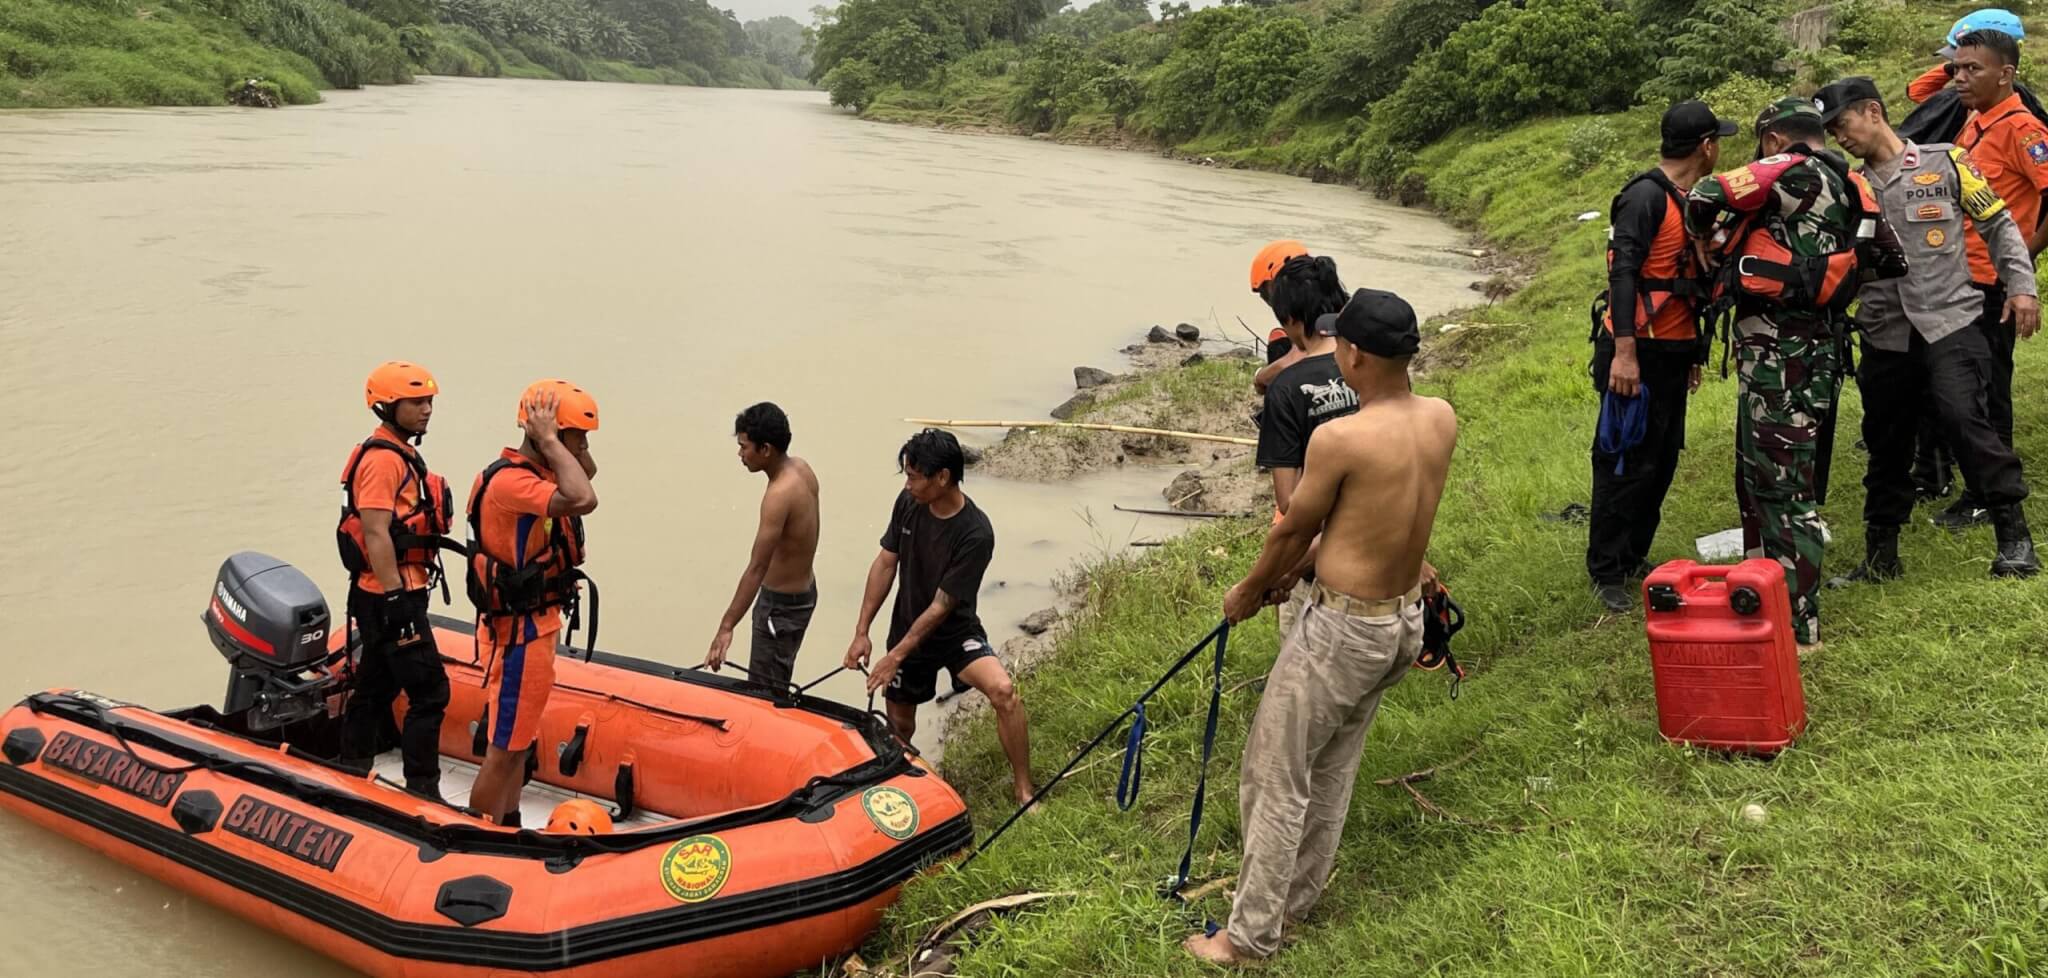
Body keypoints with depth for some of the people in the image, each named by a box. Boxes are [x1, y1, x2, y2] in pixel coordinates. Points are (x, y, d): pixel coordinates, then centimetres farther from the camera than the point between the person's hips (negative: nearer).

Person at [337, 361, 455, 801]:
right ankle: (421, 790, -5)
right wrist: (396, 599, -24)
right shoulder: (383, 458, -16)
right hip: (389, 597, -10)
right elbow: (375, 534, -22)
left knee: (375, 688, 16)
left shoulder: (399, 453, 16)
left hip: (385, 596, 11)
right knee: (429, 691, -9)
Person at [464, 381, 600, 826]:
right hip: (517, 635, -10)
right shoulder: (509, 482, -25)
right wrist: (549, 439, -27)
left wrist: (553, 442, 0)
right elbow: (583, 500, -39)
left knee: (517, 743, 20)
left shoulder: (536, 471, 4)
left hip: (535, 626, 10)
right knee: (504, 750, 0)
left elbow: (589, 472, 18)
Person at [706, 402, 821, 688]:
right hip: (803, 590, 9)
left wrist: (726, 627, -30)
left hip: (781, 605, -9)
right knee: (776, 686, 21)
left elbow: (756, 569, -30)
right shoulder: (801, 468, -2)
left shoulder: (779, 494, -29)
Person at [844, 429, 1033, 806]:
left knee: (1003, 689, -28)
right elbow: (885, 564, 0)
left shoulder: (975, 533, -27)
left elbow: (941, 607, -24)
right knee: (899, 722, 12)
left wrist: (896, 656, -20)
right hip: (906, 628, 5)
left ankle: (1023, 791, -18)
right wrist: (862, 631, -1)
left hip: (955, 632, -5)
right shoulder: (908, 503, -11)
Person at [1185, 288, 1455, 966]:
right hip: (1407, 622, 8)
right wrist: (1293, 571, 15)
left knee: (1277, 780, 6)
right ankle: (1297, 898, 38)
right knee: (1333, 770, 23)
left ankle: (1251, 936, 16)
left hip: (1343, 630, -7)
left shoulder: (1339, 439, -25)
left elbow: (1293, 530, -10)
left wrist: (1248, 592, 10)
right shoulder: (1442, 421, -4)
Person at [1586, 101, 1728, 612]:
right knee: (1625, 463, -3)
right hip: (1636, 352, -9)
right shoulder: (1646, 196, -14)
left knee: (1662, 460, 13)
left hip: (1672, 353, 9)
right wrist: (1624, 352, -27)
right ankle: (1605, 572, 5)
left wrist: (1692, 352, 23)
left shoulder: (1689, 200, 15)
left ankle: (1634, 558, 24)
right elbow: (1623, 272, -21)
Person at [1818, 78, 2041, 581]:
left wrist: (2020, 285, -3)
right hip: (1885, 335, 4)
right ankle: (1881, 554, 24)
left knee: (1962, 416, -22)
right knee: (1885, 442, 10)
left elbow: (1998, 224, 5)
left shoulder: (1946, 163, 1)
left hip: (1949, 321, -4)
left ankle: (2013, 534, -9)